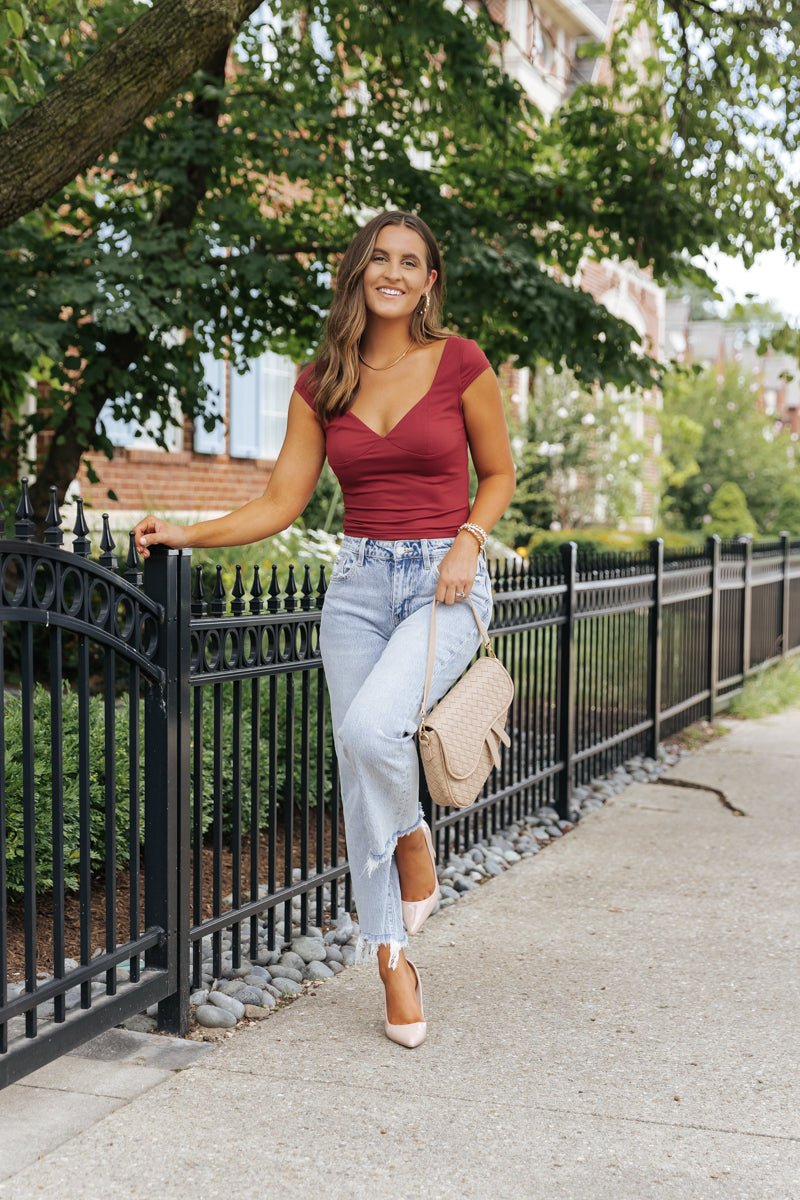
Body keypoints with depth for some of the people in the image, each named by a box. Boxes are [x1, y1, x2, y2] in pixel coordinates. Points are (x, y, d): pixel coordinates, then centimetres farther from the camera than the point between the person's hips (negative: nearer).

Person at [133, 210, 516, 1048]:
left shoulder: (461, 364, -2)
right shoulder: (322, 384, 6)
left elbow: (498, 475, 8)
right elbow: (279, 504, 5)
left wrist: (467, 540, -10)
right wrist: (187, 534, -6)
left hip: (446, 579, -3)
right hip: (359, 581, 3)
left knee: (373, 726, -29)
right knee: (358, 775, 1)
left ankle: (414, 847, 5)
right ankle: (394, 965, 14)